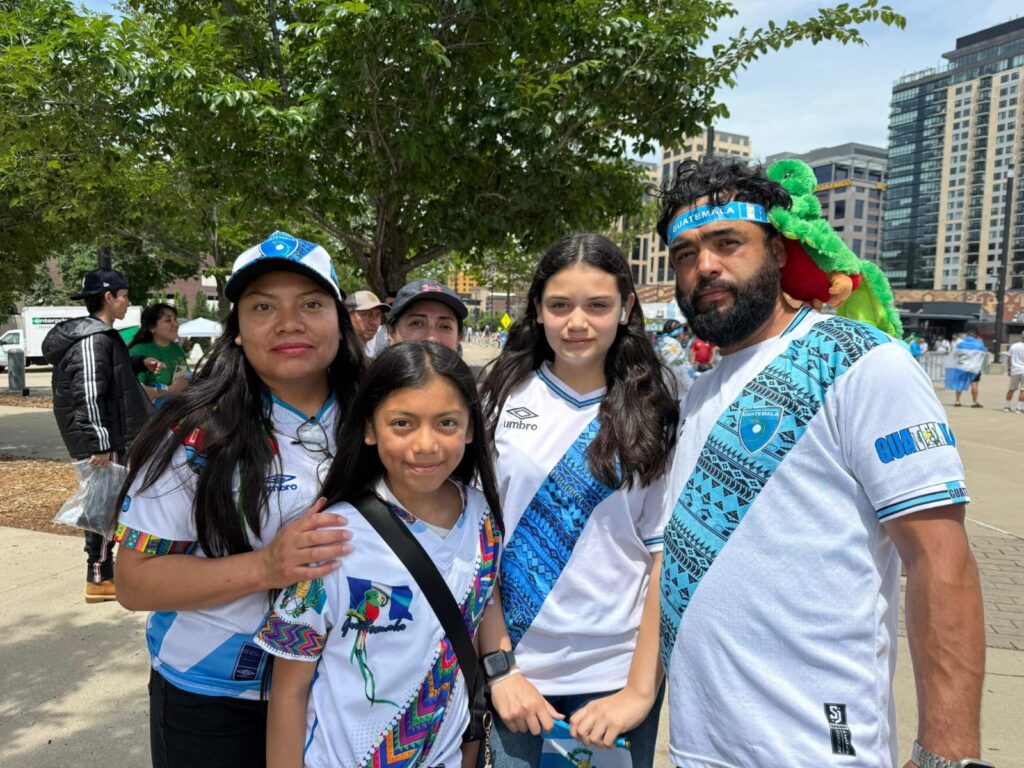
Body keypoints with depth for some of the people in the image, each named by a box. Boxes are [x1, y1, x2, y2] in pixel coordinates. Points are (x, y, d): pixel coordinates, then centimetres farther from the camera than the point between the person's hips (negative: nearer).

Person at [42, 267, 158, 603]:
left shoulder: (100, 334, 14)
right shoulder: (92, 339, -18)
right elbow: (89, 395, -23)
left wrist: (140, 363, 20)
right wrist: (100, 443, -24)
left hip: (110, 438, 10)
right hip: (103, 441, -10)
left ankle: (103, 571, 29)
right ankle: (99, 578, 8)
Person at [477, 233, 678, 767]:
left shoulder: (655, 410, -5)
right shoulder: (504, 397, -4)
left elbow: (667, 553, -6)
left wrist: (640, 688, -10)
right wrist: (498, 665, -7)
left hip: (617, 673, 0)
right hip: (518, 671, 1)